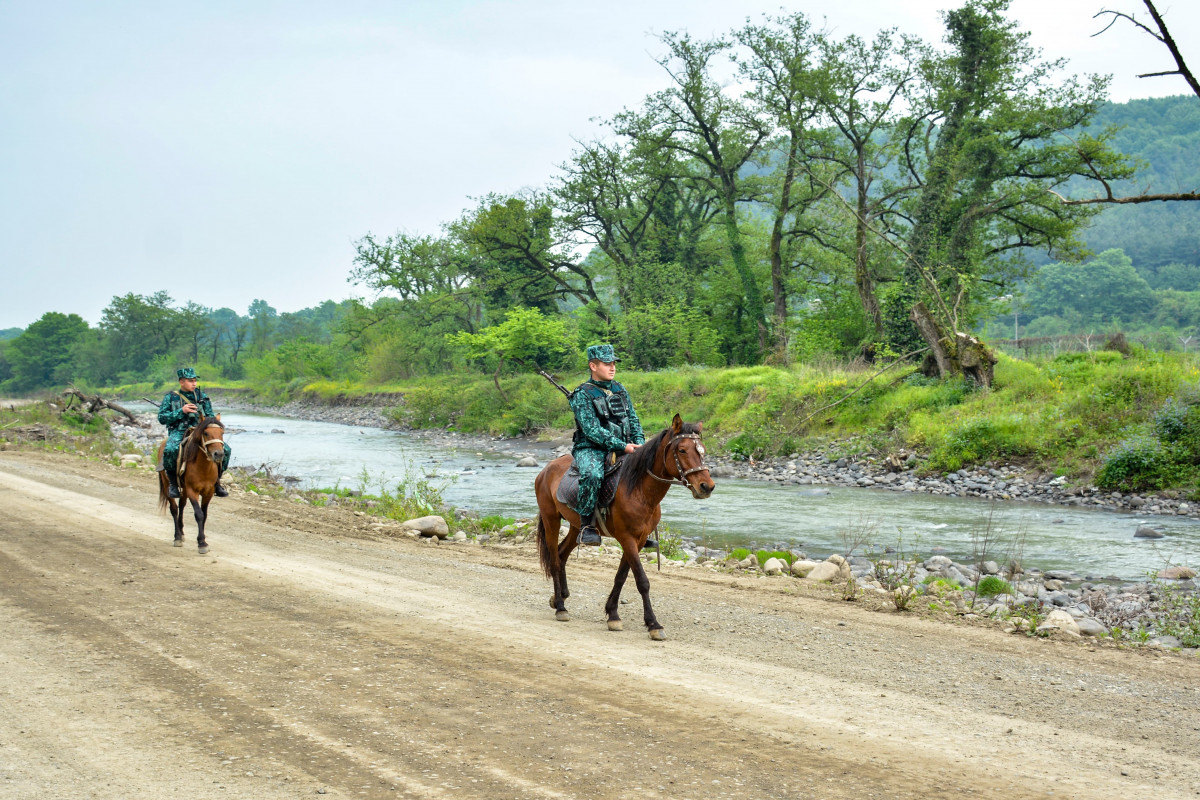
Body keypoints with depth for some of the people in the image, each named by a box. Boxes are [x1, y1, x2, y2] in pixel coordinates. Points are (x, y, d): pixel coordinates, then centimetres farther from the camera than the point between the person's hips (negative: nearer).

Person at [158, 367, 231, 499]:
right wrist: (181, 411, -12)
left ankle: (216, 481, 3)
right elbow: (162, 418, -1)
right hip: (178, 432, -3)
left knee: (225, 449, -18)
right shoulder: (170, 397, 8)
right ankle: (173, 482, -15)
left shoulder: (202, 397, 15)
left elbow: (210, 416, 17)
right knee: (170, 450, -38)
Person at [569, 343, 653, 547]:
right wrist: (622, 446, -22)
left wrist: (639, 443, -5)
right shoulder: (582, 394, -8)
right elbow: (592, 430, -17)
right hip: (590, 449, -7)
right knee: (592, 475, -37)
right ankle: (587, 526, -25)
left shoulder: (619, 390, 13)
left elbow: (633, 420, 14)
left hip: (622, 450, 7)